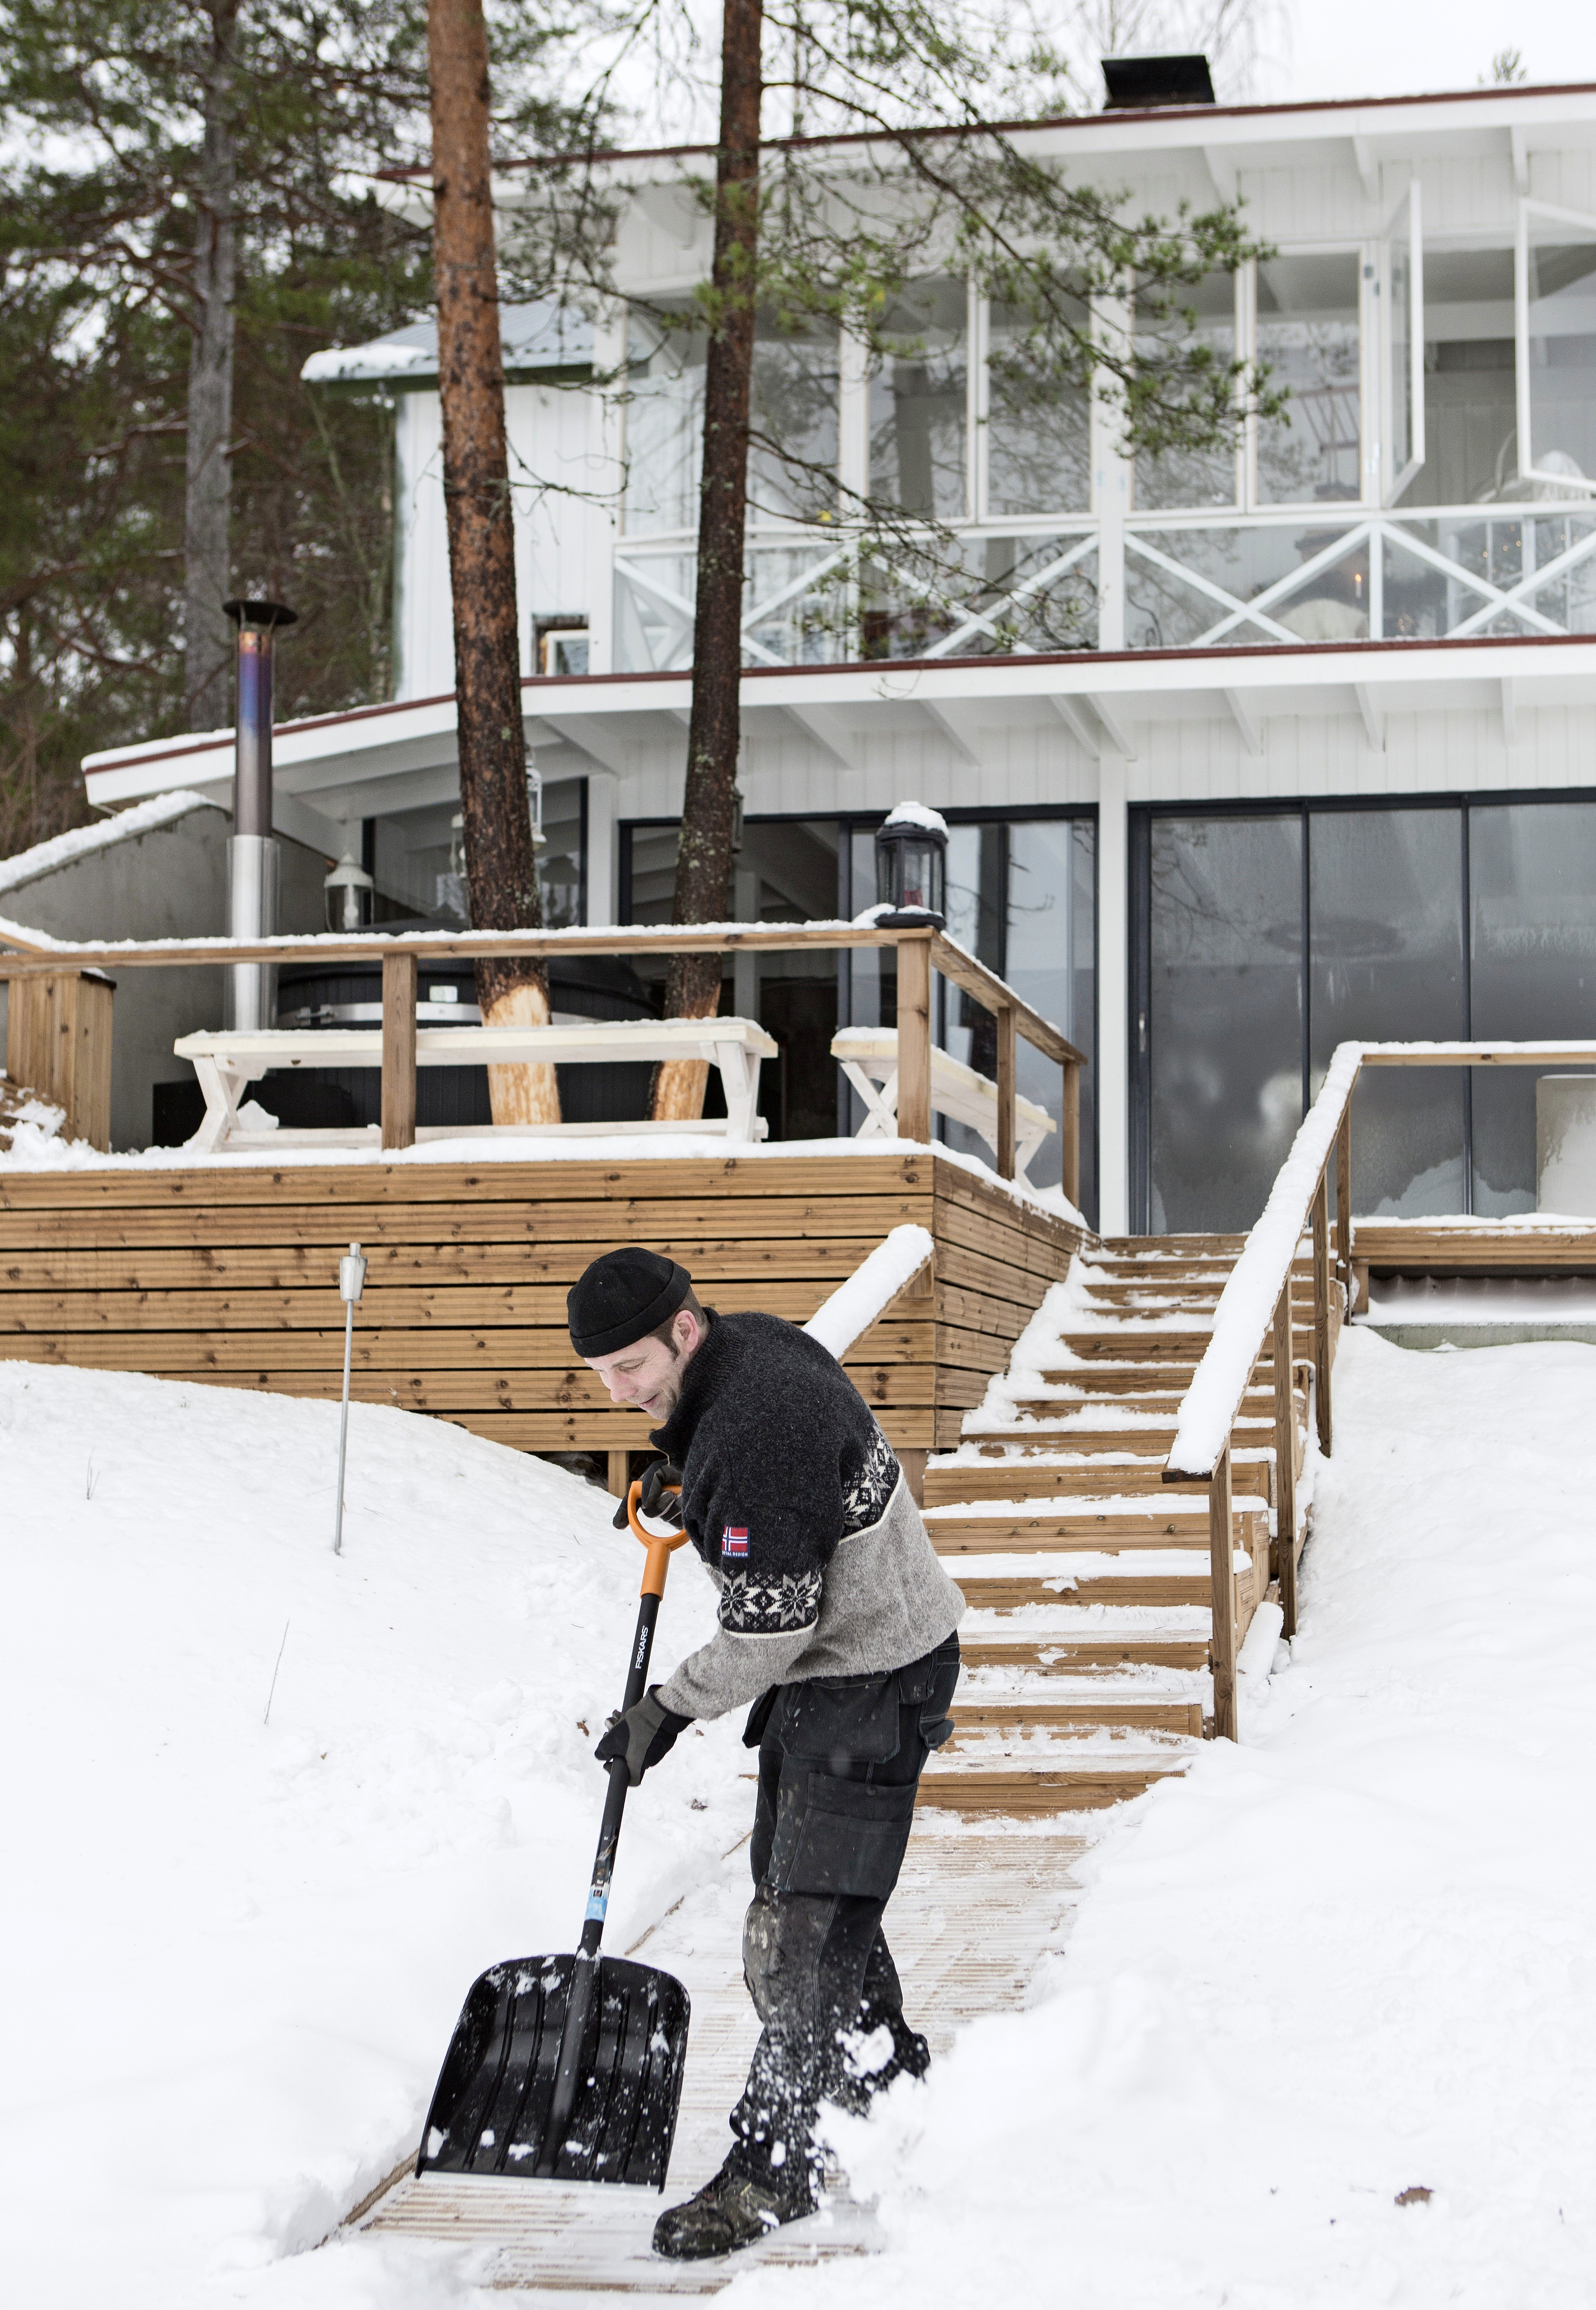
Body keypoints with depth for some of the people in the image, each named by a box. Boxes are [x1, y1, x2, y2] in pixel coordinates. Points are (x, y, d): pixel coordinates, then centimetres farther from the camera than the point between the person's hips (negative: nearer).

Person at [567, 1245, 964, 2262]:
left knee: (811, 1923, -12)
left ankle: (772, 2168, -8)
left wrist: (671, 1709, -14)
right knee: (792, 1895, 18)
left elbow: (771, 1624, -27)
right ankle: (889, 2071, 37)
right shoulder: (745, 1342, 1)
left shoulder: (759, 1425, -31)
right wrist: (685, 1482, 11)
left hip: (872, 1682, -11)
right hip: (817, 1667, 11)